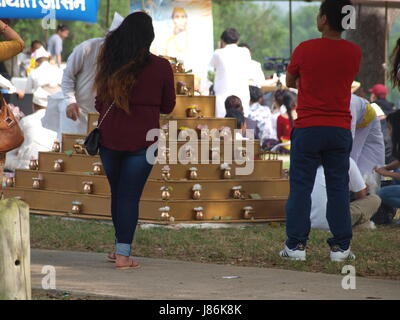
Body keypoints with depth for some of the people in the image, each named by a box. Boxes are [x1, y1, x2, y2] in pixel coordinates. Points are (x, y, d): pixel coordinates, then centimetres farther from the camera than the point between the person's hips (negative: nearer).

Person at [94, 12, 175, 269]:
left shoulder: (110, 62, 0)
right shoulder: (160, 67, -6)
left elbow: (100, 102, 8)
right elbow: (167, 106, 5)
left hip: (110, 139, 3)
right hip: (142, 141, -3)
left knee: (117, 192, 16)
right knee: (130, 195, -2)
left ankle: (121, 246, 25)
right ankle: (123, 254, -5)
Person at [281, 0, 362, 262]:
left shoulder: (304, 50, -8)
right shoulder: (354, 53, -1)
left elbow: (289, 82, 9)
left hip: (308, 129, -2)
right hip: (340, 130, 2)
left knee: (301, 188, 3)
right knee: (338, 188, 7)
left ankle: (296, 245, 1)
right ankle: (341, 247, 5)